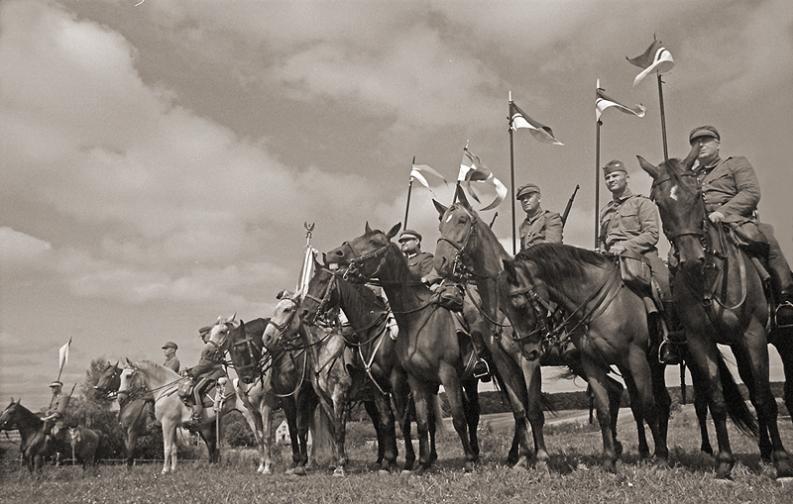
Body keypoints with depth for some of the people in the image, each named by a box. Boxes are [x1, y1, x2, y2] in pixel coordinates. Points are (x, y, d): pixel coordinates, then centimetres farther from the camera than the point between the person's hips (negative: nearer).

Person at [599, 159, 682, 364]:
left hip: (641, 255, -5)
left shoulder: (642, 203, 9)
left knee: (666, 285, -27)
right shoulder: (605, 211, 26)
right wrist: (603, 253, 9)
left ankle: (671, 339, -19)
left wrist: (625, 246, -14)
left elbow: (651, 235, -2)